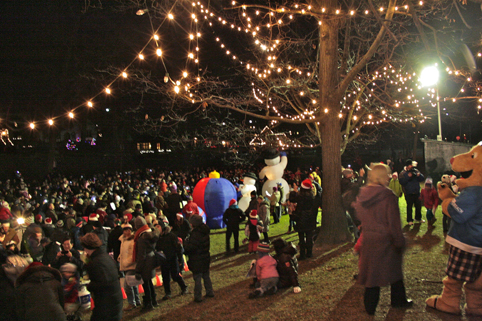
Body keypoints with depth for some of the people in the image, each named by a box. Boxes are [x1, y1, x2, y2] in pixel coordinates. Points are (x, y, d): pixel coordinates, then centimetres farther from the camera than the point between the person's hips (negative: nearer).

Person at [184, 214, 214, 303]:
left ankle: (198, 297, 7)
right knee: (206, 276, 21)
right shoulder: (205, 232, 4)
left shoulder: (196, 233, -24)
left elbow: (190, 247, -26)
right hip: (206, 258, 8)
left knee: (197, 278, 1)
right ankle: (210, 292, 31)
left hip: (197, 261, -8)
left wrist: (186, 241, -7)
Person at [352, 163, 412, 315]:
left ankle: (370, 306, 20)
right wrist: (399, 241, -10)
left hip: (367, 240, 5)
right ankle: (398, 300, 33)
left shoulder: (362, 194, -2)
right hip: (385, 240, -5)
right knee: (394, 270, 16)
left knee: (371, 270, 14)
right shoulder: (388, 196, -20)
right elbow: (394, 222, -17)